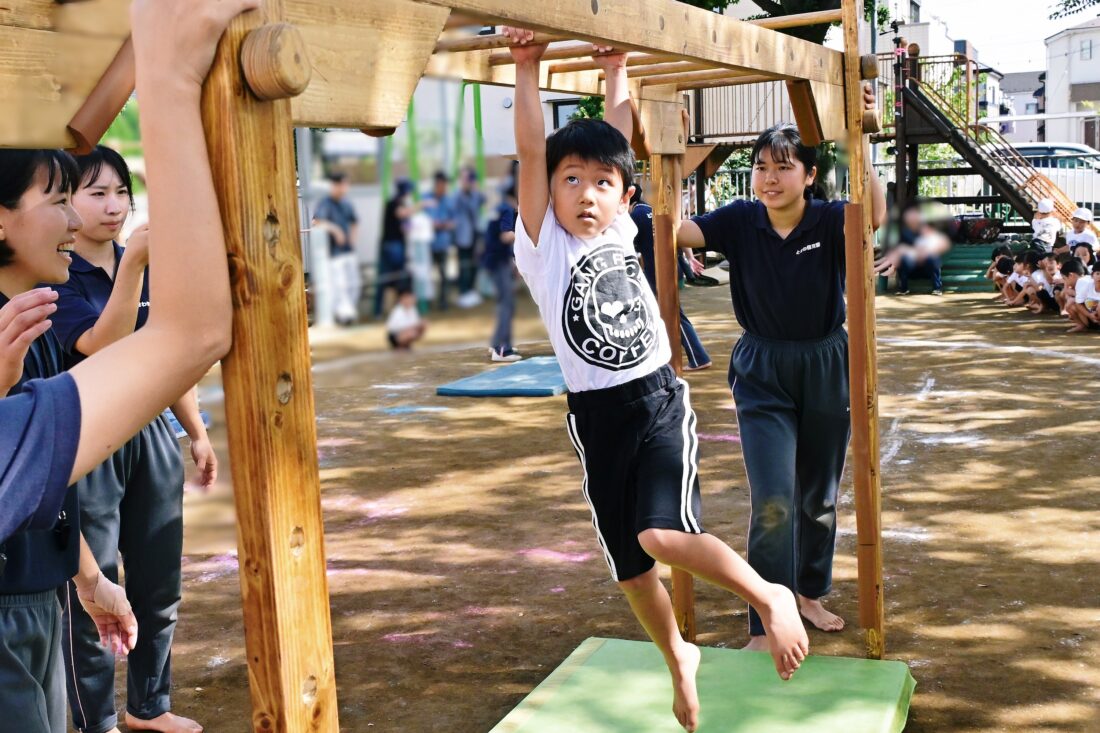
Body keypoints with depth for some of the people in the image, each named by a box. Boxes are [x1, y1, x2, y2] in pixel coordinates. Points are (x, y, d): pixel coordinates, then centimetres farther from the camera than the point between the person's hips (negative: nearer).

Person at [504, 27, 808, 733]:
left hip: (661, 401, 0)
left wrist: (616, 70, 16)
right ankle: (679, 659, 37)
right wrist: (528, 70, -15)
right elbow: (531, 153, -13)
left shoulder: (620, 233, 5)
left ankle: (771, 596, 0)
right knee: (630, 562, 11)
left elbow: (619, 137, 9)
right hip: (598, 417, 0)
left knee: (663, 534, -22)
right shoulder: (544, 247, -3)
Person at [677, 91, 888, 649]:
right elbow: (676, 230, -15)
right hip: (762, 371, -1)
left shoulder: (829, 220, -11)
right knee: (773, 503, -9)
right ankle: (765, 629, -1)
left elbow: (874, 215, -32)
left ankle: (810, 592, 40)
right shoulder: (740, 221, -7)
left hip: (826, 367, 1)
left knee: (819, 496, 17)